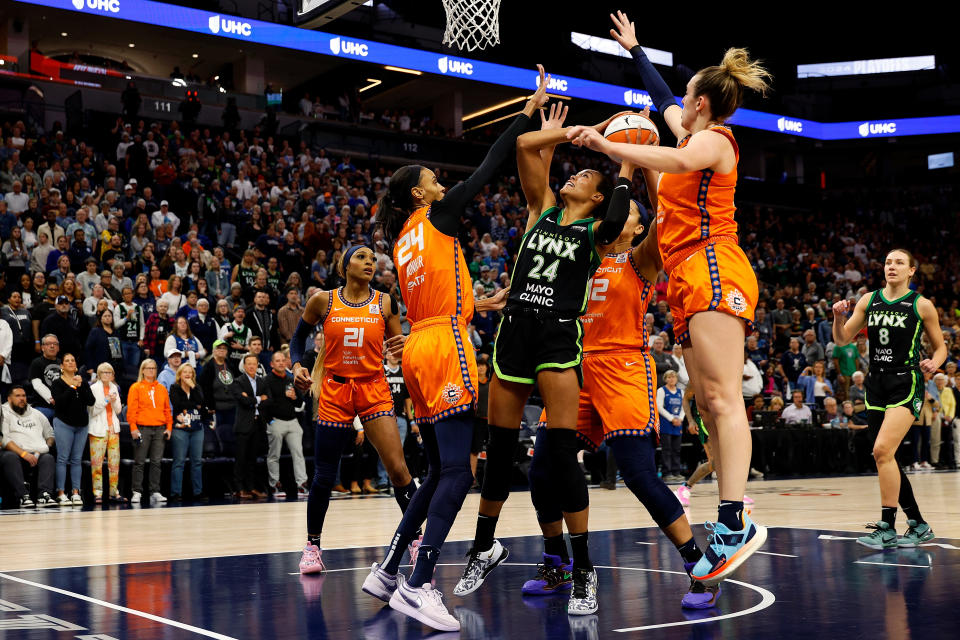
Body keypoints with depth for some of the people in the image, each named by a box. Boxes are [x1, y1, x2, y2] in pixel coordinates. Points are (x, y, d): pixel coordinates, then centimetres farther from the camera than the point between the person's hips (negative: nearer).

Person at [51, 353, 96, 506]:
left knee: (76, 460, 4)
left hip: (81, 424, 4)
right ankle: (61, 493, -5)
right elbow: (59, 402, -15)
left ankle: (75, 493, 5)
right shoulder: (58, 383, 1)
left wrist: (80, 386, -11)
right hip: (64, 424, -4)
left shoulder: (83, 382, 13)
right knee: (63, 458, -7)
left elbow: (91, 401, 0)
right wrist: (72, 387, -14)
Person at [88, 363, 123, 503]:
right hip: (98, 429, -5)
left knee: (114, 462, 3)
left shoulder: (114, 388, 13)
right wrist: (106, 400, -16)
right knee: (97, 462, -7)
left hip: (113, 428, 5)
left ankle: (114, 492, 9)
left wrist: (114, 401, -5)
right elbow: (92, 411, -7)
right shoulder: (93, 388, -3)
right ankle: (97, 493, -3)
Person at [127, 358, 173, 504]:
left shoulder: (162, 388, 14)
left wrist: (169, 427, 6)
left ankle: (155, 492, 7)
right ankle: (137, 492, 4)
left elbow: (167, 409, 15)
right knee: (139, 462, -1)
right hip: (142, 429, -3)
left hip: (159, 429, 3)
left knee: (156, 461, 3)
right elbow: (131, 409, -3)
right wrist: (133, 428, -12)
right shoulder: (136, 388, 3)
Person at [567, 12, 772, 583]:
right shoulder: (695, 134, 24)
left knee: (722, 398, -18)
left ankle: (734, 524, -25)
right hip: (691, 281, 9)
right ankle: (731, 526, -2)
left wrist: (605, 144, -31)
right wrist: (634, 50, 53)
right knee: (713, 406, 1)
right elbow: (663, 100, 44)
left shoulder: (713, 138, -2)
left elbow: (680, 162, -27)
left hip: (712, 269, -9)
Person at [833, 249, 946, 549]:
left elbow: (940, 347, 7)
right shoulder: (869, 300, 9)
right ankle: (918, 526, 22)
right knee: (886, 458, 7)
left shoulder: (922, 305, -1)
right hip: (876, 385, 6)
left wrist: (934, 363, -14)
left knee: (883, 450, -21)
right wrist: (838, 317, -8)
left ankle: (887, 529, -13)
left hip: (906, 384, -5)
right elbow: (842, 339, 11)